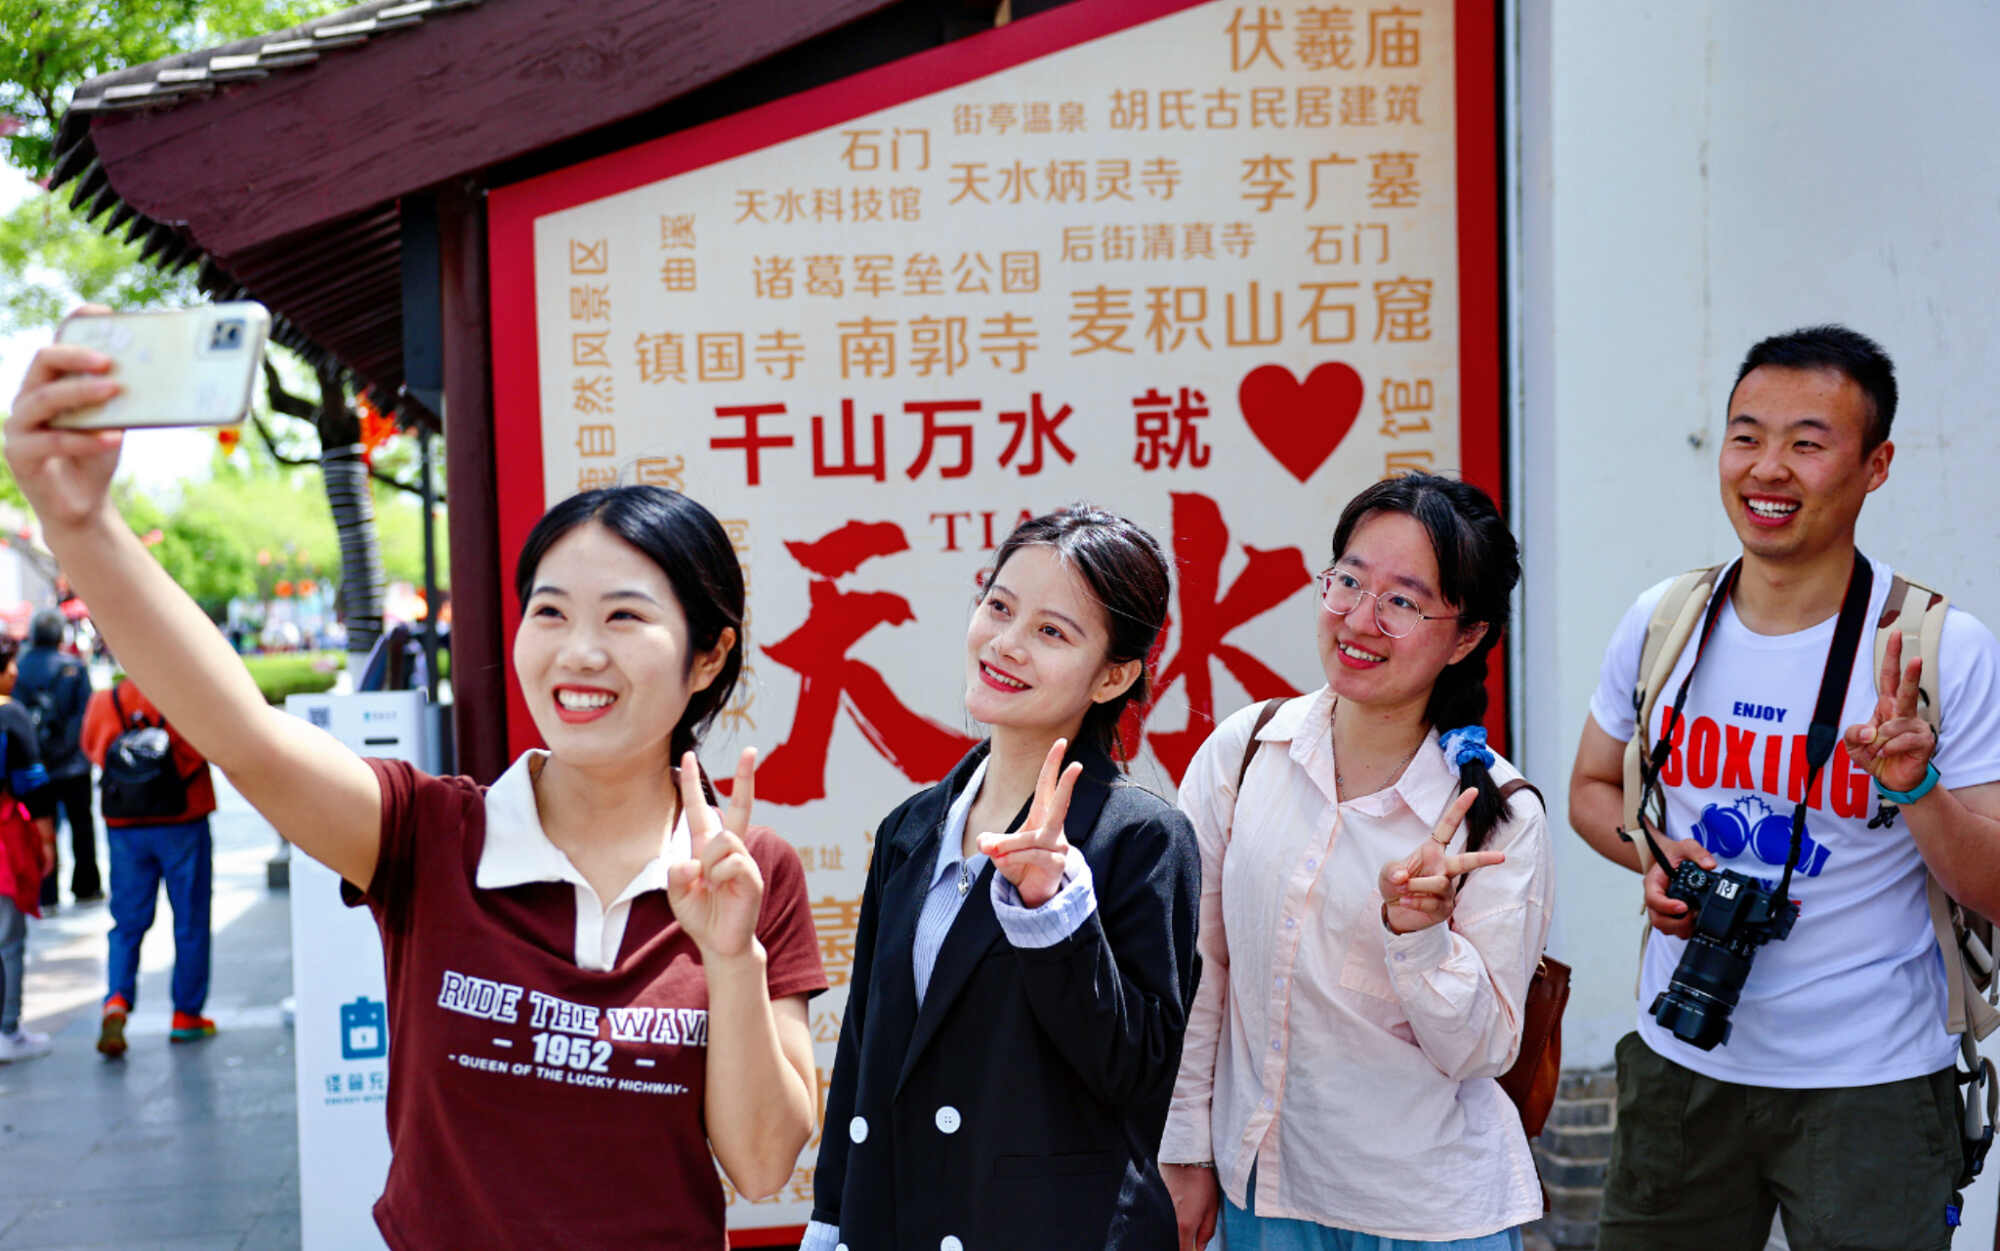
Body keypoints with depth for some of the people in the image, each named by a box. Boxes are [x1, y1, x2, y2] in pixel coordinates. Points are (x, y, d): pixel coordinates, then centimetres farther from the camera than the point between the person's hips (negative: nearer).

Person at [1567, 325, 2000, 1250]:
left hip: (1873, 1084, -3)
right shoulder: (1661, 622, -1)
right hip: (1680, 1062, 3)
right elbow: (1592, 787, 12)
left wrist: (1917, 789, -28)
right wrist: (1655, 855, -7)